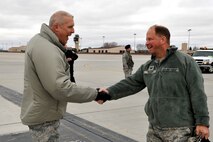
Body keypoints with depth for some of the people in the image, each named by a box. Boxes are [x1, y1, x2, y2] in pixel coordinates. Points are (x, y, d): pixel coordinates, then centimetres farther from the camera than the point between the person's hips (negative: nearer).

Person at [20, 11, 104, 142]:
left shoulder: (42, 42, 8)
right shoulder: (45, 48, -25)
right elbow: (60, 88, -31)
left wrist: (65, 58, -2)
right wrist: (94, 94, -24)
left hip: (44, 113, 10)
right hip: (43, 116, -10)